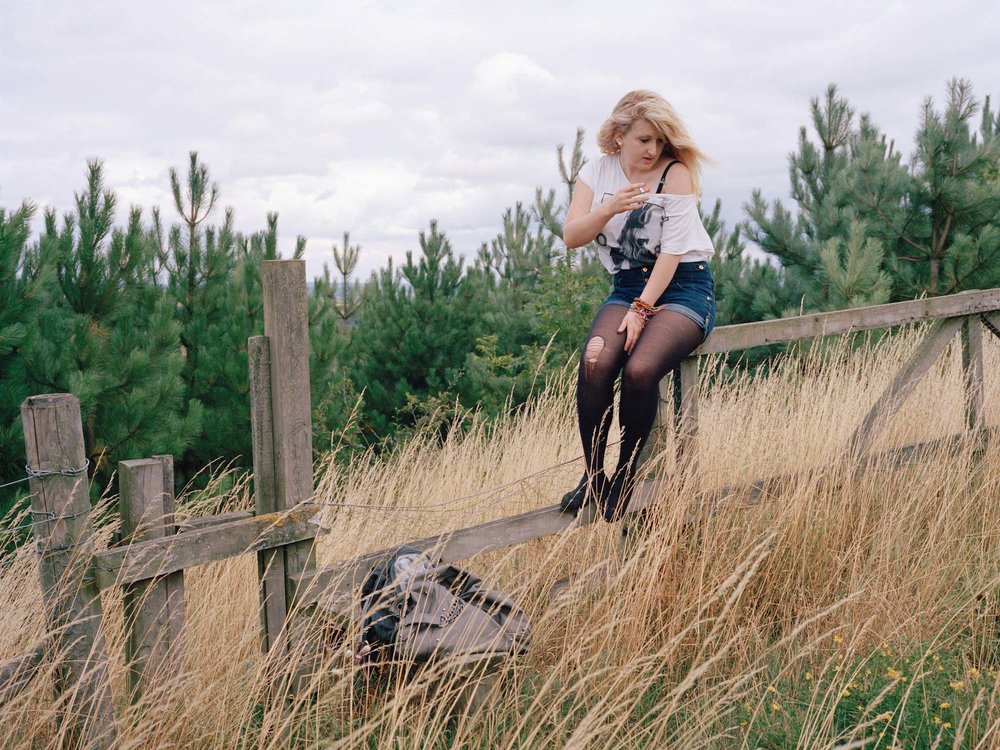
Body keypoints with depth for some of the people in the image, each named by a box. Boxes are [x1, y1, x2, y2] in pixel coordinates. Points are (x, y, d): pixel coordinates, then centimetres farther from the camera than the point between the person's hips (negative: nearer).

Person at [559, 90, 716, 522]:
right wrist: (609, 209, -18)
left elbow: (673, 249, -12)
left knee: (639, 369, -32)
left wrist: (641, 309, -20)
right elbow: (571, 237, 0)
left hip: (684, 286, -4)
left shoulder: (676, 173, -6)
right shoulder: (598, 172, 8)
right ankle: (592, 474, -13)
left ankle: (625, 475, -12)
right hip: (627, 286, 4)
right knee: (594, 363, -27)